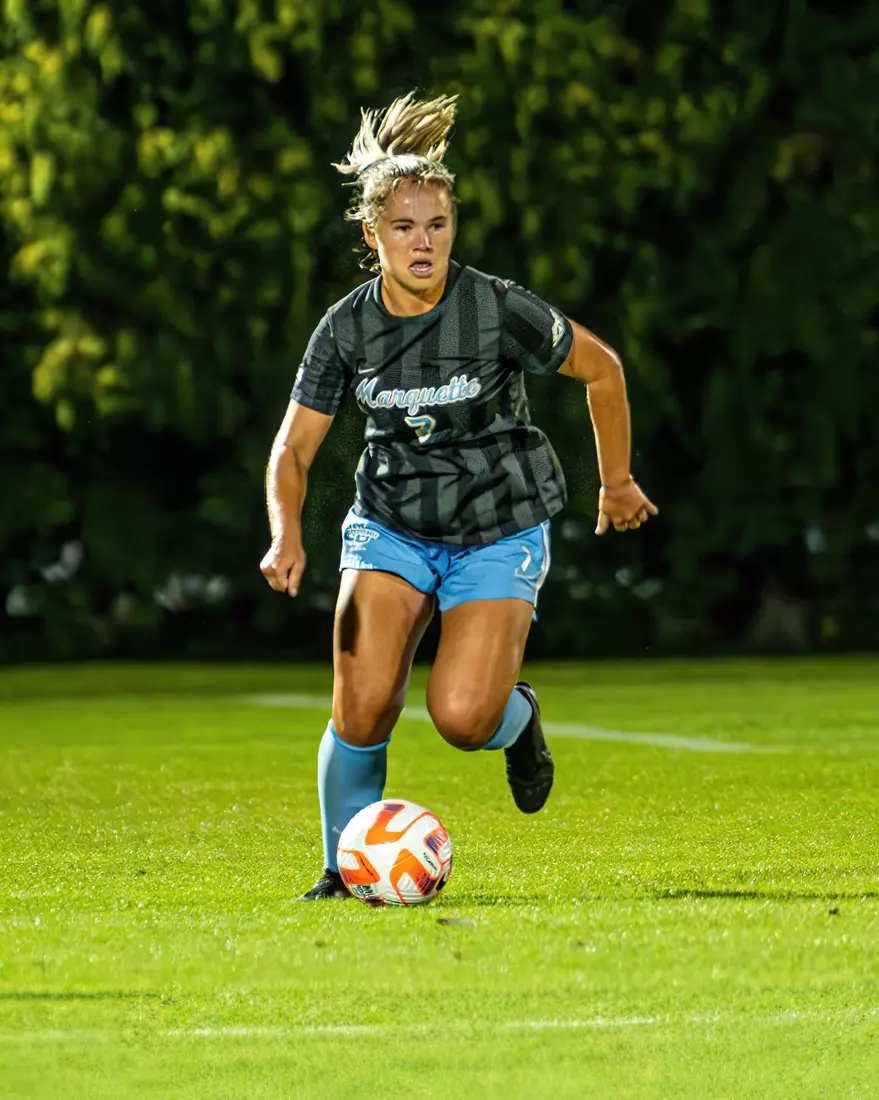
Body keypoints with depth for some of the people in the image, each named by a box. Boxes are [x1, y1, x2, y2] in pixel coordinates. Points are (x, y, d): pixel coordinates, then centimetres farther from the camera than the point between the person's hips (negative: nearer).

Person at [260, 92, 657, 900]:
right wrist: (287, 535, -23)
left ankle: (517, 717, 18)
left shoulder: (499, 309, -17)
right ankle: (345, 871, 7)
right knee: (362, 710, -15)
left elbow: (602, 369, -2)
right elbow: (293, 448, -4)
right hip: (391, 527, 2)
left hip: (500, 533, -2)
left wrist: (617, 484, 8)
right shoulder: (347, 329, -9)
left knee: (462, 717, -20)